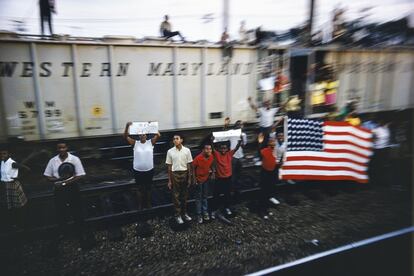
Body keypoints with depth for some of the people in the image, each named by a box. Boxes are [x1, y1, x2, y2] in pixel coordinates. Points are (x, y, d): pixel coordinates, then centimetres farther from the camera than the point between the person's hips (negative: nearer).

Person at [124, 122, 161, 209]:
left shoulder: (150, 142, -3)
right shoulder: (135, 143, -3)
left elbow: (158, 135, -15)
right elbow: (125, 137, -11)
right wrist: (127, 126, -24)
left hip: (149, 170, 0)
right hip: (138, 170, 0)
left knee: (148, 188, 15)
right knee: (140, 188, 12)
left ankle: (148, 203, 32)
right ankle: (140, 204, 27)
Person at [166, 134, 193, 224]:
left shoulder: (187, 150, -2)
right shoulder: (170, 151, -3)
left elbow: (189, 165, 3)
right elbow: (169, 167, 2)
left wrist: (190, 178, 1)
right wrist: (169, 180, 1)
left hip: (185, 174, 1)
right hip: (175, 174, -1)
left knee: (184, 195, 11)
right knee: (176, 196, 5)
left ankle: (184, 213, 26)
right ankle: (178, 215, 16)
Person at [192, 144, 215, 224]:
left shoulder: (211, 157, -13)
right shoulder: (198, 158, -27)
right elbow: (193, 168, -14)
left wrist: (213, 172, -1)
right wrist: (194, 179, -13)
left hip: (206, 179, 5)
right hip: (199, 180, -4)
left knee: (205, 196, 17)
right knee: (198, 197, 6)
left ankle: (205, 212, 30)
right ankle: (199, 215, 15)